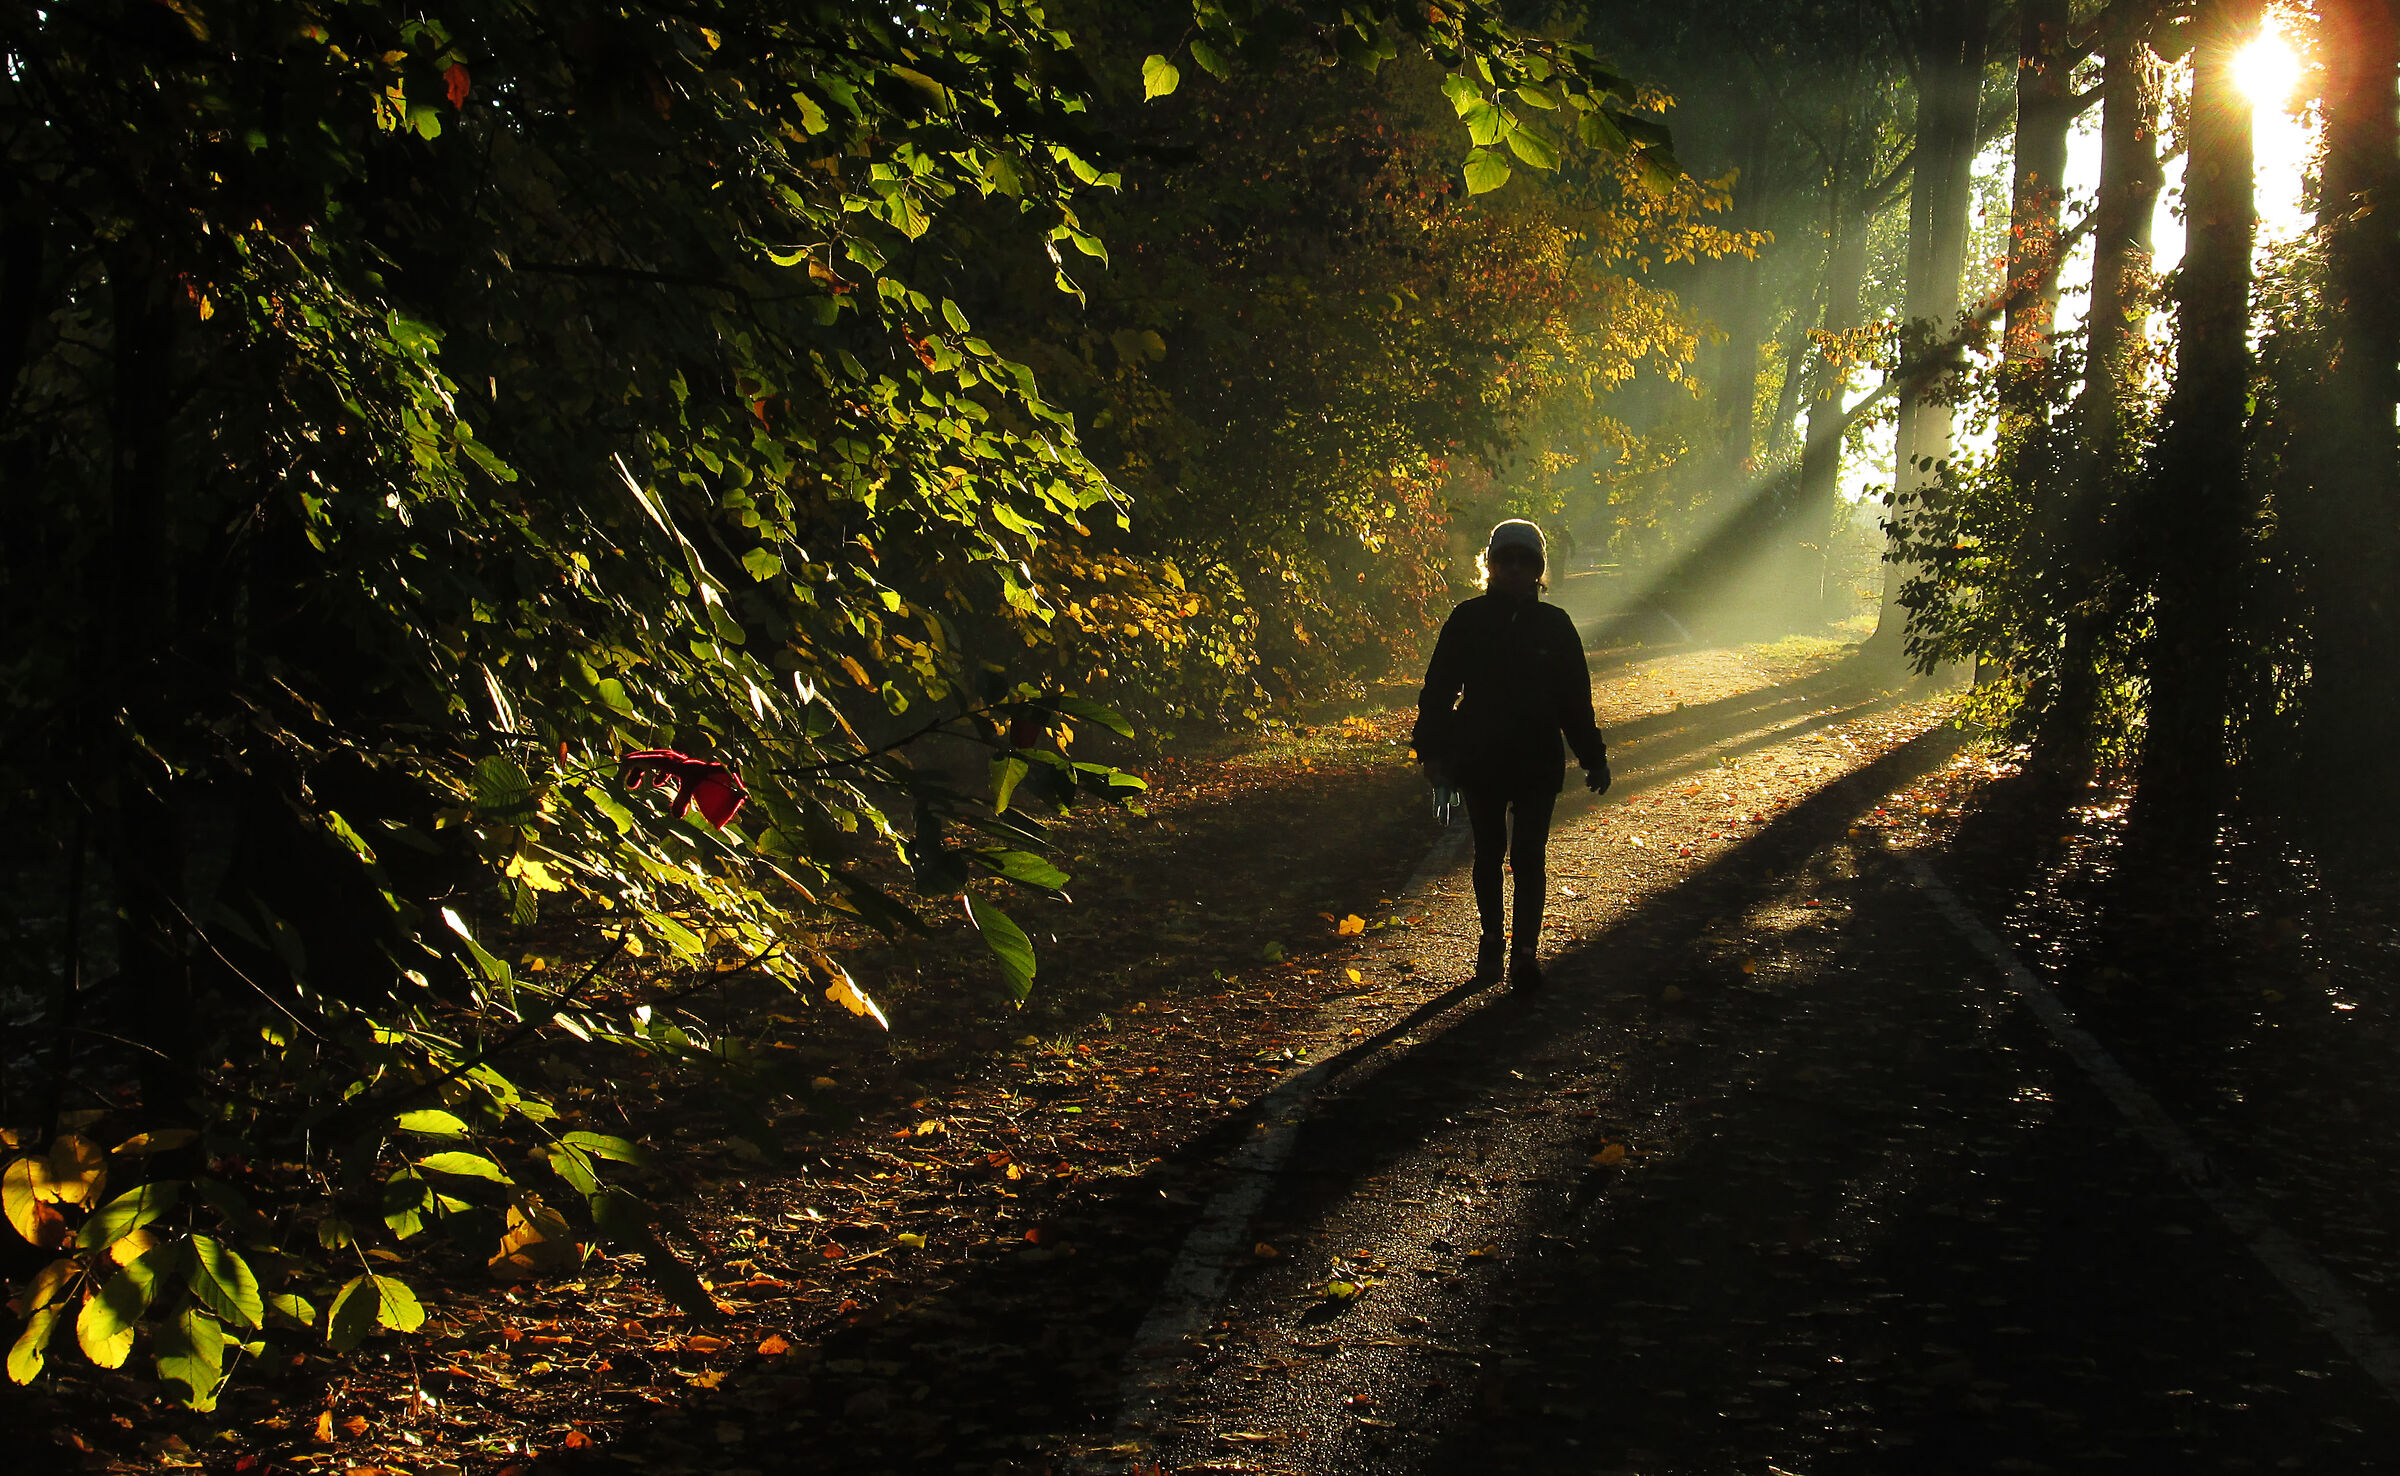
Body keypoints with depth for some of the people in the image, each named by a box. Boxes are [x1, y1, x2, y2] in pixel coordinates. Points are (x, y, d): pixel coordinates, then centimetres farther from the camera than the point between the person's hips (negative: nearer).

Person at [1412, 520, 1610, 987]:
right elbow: (1439, 686, 2)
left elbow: (1575, 698, 7)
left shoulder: (1554, 625, 3)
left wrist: (1593, 757, 7)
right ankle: (1491, 940, 26)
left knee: (1529, 856, -5)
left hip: (1538, 760, 0)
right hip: (1480, 759, 0)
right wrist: (1433, 749, -5)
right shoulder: (1468, 620, 0)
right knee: (1488, 852, 11)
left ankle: (1526, 950, -2)